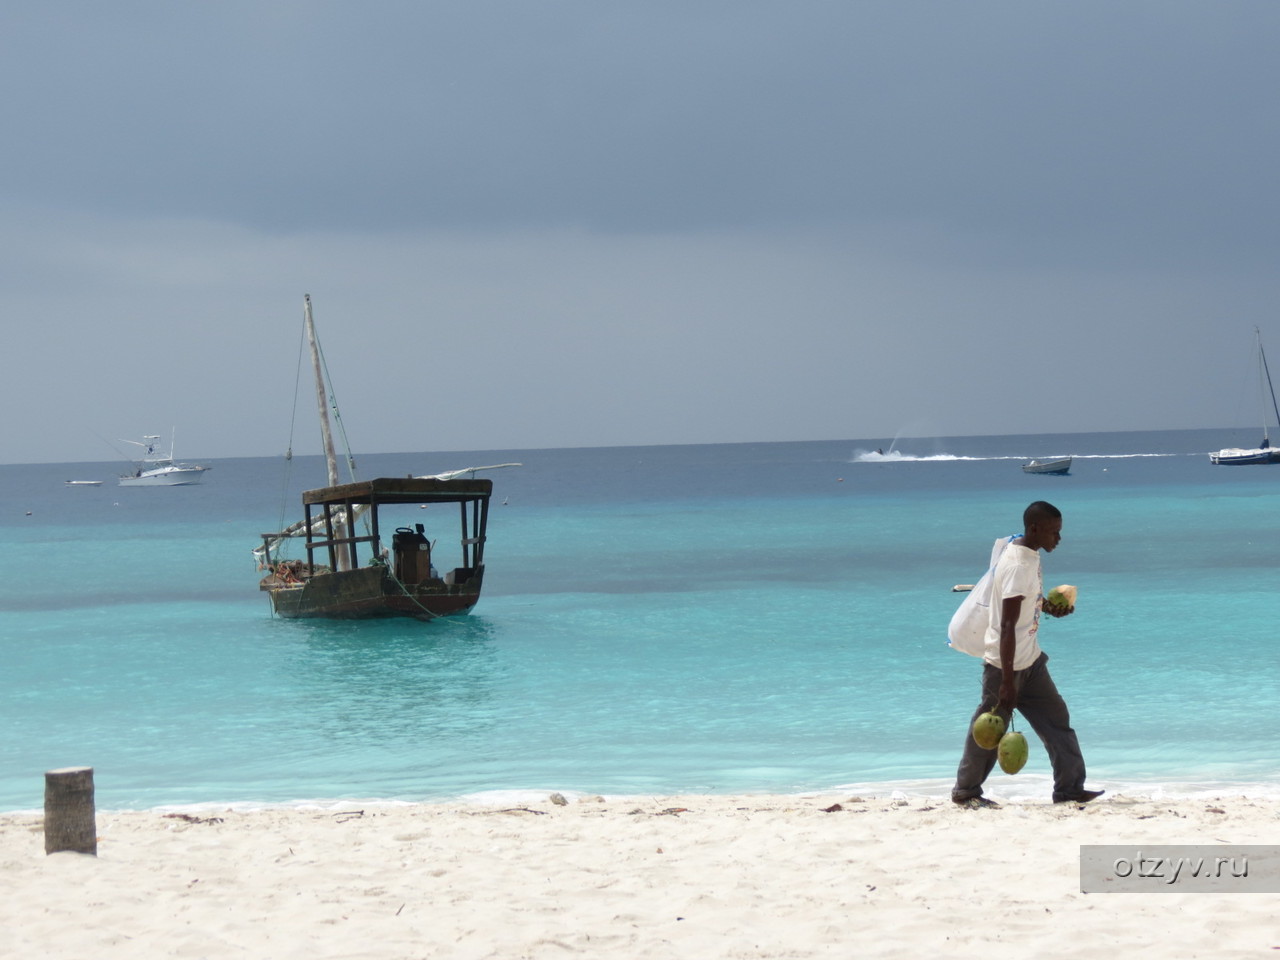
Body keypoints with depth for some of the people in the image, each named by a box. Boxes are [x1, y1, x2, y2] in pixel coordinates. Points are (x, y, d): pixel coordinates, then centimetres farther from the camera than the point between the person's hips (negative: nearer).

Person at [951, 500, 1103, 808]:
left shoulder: (1029, 556, 4)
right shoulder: (1018, 566, -25)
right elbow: (1007, 626, -26)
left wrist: (1048, 606, 7)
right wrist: (1007, 682, -27)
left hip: (1030, 660, 9)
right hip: (1006, 663, -9)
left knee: (1056, 719, 6)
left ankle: (1070, 788, 8)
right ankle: (966, 791, 18)